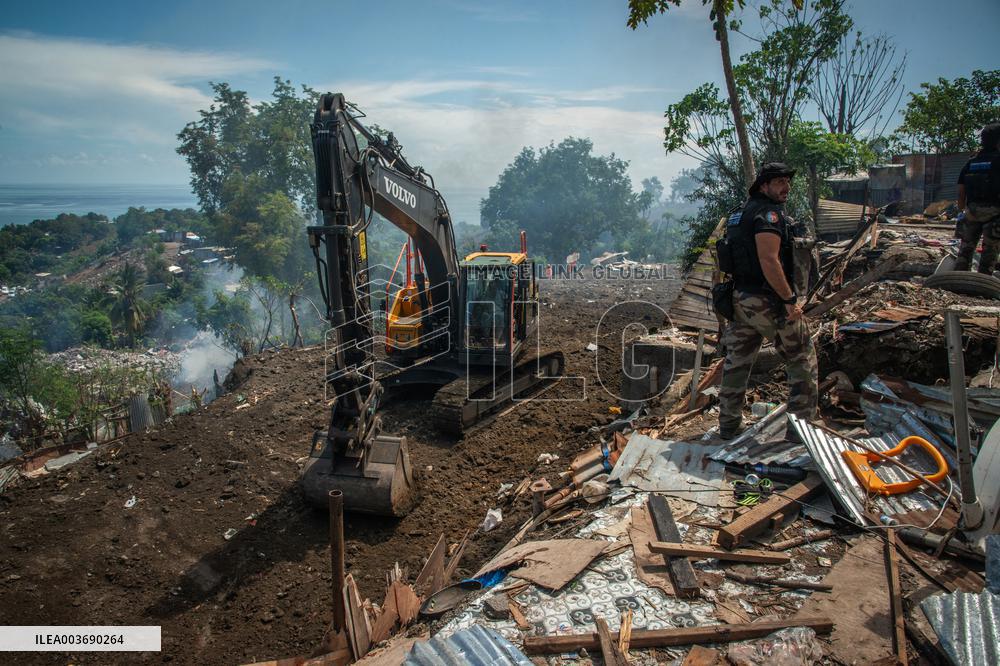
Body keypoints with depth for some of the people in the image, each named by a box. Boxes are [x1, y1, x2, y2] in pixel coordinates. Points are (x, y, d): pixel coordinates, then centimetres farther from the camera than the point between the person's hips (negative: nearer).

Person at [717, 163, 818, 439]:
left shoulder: (740, 214, 15)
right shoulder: (769, 212, -13)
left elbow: (729, 258, 19)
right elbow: (769, 261, -24)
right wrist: (790, 300, -19)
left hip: (739, 299, 9)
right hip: (769, 302, -9)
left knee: (736, 364, 14)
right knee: (802, 361, 7)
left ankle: (728, 426, 22)